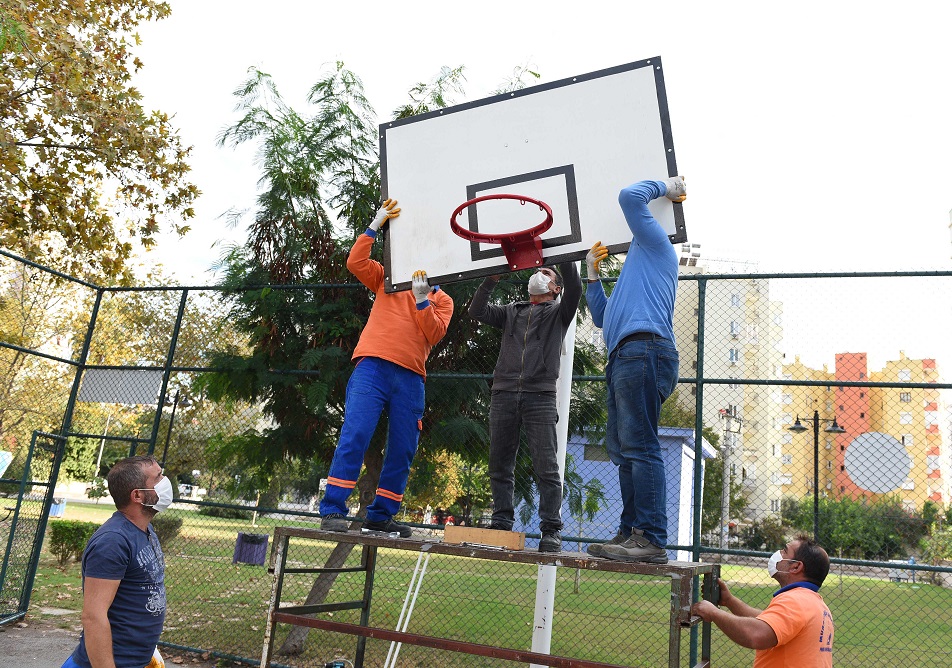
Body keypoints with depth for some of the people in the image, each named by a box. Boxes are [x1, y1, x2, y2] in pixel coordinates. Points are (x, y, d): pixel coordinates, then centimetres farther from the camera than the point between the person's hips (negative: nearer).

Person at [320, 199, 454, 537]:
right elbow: (355, 262, 5)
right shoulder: (387, 280, 19)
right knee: (354, 436, -14)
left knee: (403, 451, 2)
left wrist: (422, 299, -9)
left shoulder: (442, 300, 18)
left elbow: (435, 333, 1)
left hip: (411, 378, 3)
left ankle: (381, 516, 12)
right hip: (373, 366, -2)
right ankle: (332, 511, -11)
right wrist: (376, 225, 5)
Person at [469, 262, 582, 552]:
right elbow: (477, 310, 12)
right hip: (504, 394, 4)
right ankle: (501, 523, 12)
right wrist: (491, 279, 2)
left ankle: (551, 531, -3)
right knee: (500, 465, 4)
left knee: (546, 467, -8)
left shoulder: (558, 313, 16)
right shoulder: (511, 311, 25)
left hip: (540, 396, -3)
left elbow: (574, 288, -3)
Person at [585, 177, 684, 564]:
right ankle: (630, 533, 9)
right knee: (624, 451, 7)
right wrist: (592, 275, 36)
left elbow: (630, 196, 0)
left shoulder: (656, 243, 11)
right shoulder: (636, 266, 36)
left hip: (643, 351, -10)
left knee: (639, 446, -16)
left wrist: (664, 188, 18)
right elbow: (601, 318, 36)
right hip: (626, 358, 10)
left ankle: (651, 538, -19)